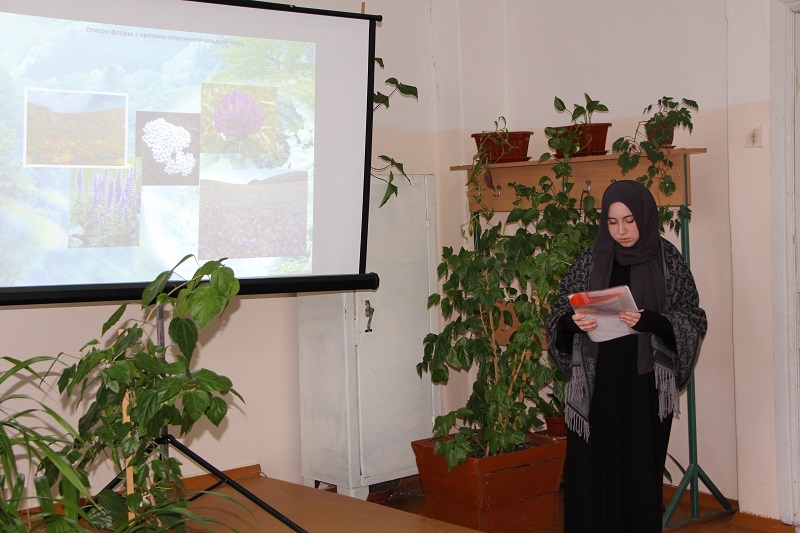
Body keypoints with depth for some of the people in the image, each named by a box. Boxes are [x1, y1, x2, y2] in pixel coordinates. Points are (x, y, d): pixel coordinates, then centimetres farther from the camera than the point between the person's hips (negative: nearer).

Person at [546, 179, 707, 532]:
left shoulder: (668, 261, 1)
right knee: (591, 471, 1)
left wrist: (651, 321, -20)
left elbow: (694, 321, -2)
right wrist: (572, 322, -17)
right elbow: (558, 315, 6)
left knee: (641, 472, 3)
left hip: (645, 387, -1)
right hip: (595, 387, 1)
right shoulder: (591, 262, 5)